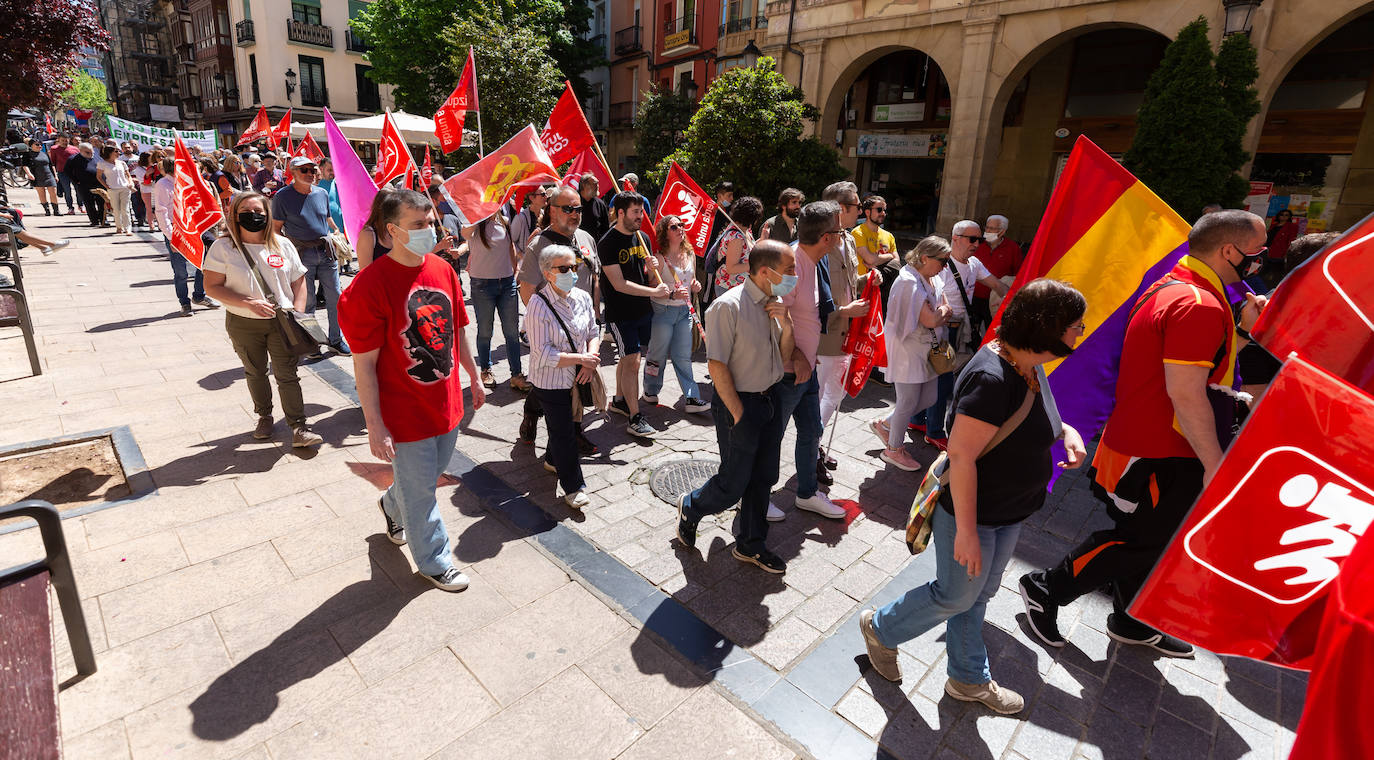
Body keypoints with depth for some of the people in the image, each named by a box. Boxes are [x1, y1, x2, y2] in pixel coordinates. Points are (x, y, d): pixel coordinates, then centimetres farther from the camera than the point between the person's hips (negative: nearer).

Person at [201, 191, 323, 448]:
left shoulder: (283, 244, 3)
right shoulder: (223, 247, -4)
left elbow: (299, 281, 7)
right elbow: (212, 287, -8)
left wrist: (298, 311, -7)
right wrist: (249, 303, -21)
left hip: (281, 321, 0)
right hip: (243, 324, 0)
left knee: (287, 374, -4)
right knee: (255, 372, 15)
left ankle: (298, 428, -2)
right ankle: (264, 416, 35)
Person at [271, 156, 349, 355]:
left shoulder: (322, 194, 9)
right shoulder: (283, 196, -3)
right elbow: (276, 228, 0)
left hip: (326, 251, 4)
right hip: (301, 254, -4)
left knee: (335, 297, 6)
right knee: (306, 301, 3)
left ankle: (336, 339, 18)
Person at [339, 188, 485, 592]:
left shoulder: (443, 270, -1)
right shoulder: (369, 286, -21)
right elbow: (364, 364, -18)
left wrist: (474, 378, 17)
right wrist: (375, 426, -17)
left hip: (447, 404, 7)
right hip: (405, 415, -6)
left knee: (431, 474, 27)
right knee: (420, 493, 11)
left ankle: (392, 505, 59)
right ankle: (434, 562, 35)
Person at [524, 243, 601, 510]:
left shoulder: (582, 297, 0)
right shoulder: (539, 306, -19)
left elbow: (593, 333, 8)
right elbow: (544, 354, -21)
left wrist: (591, 361, -10)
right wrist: (581, 359, -21)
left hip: (578, 378, 6)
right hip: (551, 382, -6)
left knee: (570, 425, 22)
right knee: (563, 433, 3)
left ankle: (553, 459, 51)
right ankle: (573, 486, 19)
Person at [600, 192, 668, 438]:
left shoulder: (642, 238, 9)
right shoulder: (607, 243, -14)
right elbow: (619, 284, -20)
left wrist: (652, 267, -6)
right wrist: (655, 291, -20)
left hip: (643, 309, 7)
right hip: (620, 312, -7)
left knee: (628, 357, 17)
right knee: (631, 360, -8)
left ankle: (619, 400, 35)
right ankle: (635, 418, -3)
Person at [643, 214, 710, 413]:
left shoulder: (690, 255, 8)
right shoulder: (659, 258, -12)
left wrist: (695, 287, 0)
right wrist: (672, 295, -27)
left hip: (684, 311, 5)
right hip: (662, 311, -5)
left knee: (683, 356, 5)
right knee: (658, 355, 7)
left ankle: (691, 399, 7)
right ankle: (650, 391, 28)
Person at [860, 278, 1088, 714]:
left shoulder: (1026, 366, 1)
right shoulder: (991, 379, -30)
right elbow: (961, 455, -30)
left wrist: (1066, 430, 0)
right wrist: (967, 530, -27)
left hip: (1008, 514, 9)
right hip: (973, 513, -9)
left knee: (978, 595, 23)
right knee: (955, 597, 10)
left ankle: (969, 680, 43)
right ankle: (879, 628, 35)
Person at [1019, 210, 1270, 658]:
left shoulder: (1171, 289, 12)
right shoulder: (1199, 305, -22)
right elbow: (1185, 392, -26)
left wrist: (1244, 329, 10)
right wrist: (1215, 464, -20)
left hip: (1143, 443, 11)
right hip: (1159, 456, -10)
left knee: (1147, 539, 21)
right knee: (1138, 542, 3)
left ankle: (1131, 621, 38)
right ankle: (1045, 589, 15)